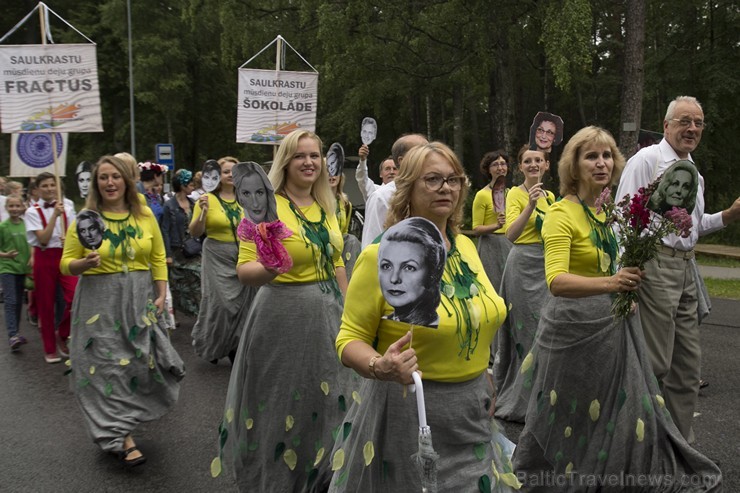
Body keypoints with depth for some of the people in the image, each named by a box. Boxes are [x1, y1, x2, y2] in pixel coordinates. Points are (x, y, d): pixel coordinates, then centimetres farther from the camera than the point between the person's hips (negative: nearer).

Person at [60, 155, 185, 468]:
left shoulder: (145, 215, 3)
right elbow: (66, 264, 0)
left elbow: (158, 258, 7)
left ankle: (113, 426, 33)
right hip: (100, 301, -3)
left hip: (141, 298, 3)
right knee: (109, 365, -1)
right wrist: (85, 263, -21)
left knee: (142, 360, 7)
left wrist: (161, 295, 0)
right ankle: (122, 438, 8)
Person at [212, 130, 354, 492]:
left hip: (328, 314, 7)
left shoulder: (326, 206, 6)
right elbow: (244, 269, -18)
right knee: (283, 405, 7)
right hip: (284, 316, -6)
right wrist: (270, 269, -39)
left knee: (325, 404, 19)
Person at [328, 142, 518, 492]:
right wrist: (379, 367, -34)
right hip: (407, 410, -5)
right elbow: (349, 339, -14)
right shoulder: (381, 255, -17)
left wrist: (480, 383, 17)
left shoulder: (465, 246, 3)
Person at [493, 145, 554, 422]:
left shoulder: (550, 196, 12)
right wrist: (530, 206, -30)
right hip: (524, 265, -6)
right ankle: (522, 401, 13)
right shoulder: (516, 194, -7)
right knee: (530, 329, -2)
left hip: (547, 265, 6)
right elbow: (510, 234, -21)